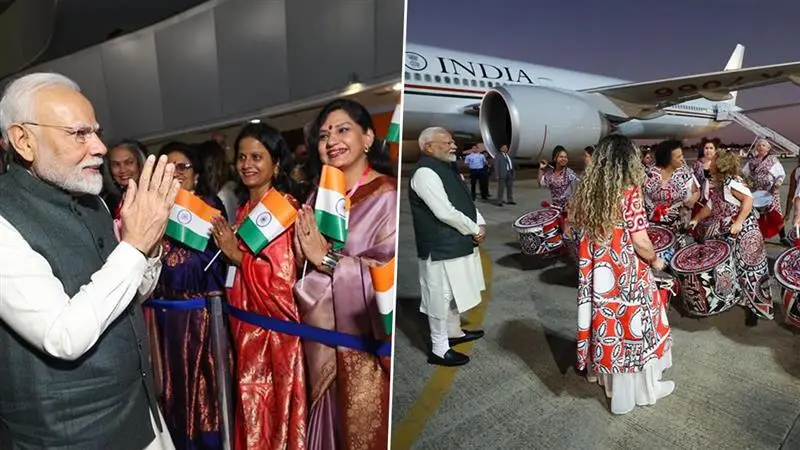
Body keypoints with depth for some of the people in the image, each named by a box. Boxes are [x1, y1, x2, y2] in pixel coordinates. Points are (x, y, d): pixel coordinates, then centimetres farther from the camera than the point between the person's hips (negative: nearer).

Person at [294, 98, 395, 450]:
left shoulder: (388, 195, -12)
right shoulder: (318, 197, 9)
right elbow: (303, 273, 6)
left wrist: (328, 259, -16)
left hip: (370, 347, -6)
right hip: (326, 341, 6)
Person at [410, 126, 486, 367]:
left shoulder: (447, 168, 12)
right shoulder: (425, 173, -20)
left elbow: (465, 201, 15)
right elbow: (445, 212, -25)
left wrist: (480, 224, -2)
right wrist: (474, 230, -13)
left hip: (458, 243, 10)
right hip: (441, 247, -10)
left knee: (455, 292, 22)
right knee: (441, 296, 1)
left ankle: (454, 332, 40)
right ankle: (439, 349, 15)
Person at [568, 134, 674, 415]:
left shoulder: (586, 192, -2)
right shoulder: (629, 193, -19)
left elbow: (575, 227, 8)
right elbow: (640, 242, -18)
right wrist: (655, 260, 0)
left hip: (596, 275, 6)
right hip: (627, 277, -6)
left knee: (606, 324, 21)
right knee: (634, 328, 12)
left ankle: (610, 381, 41)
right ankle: (645, 389, 31)